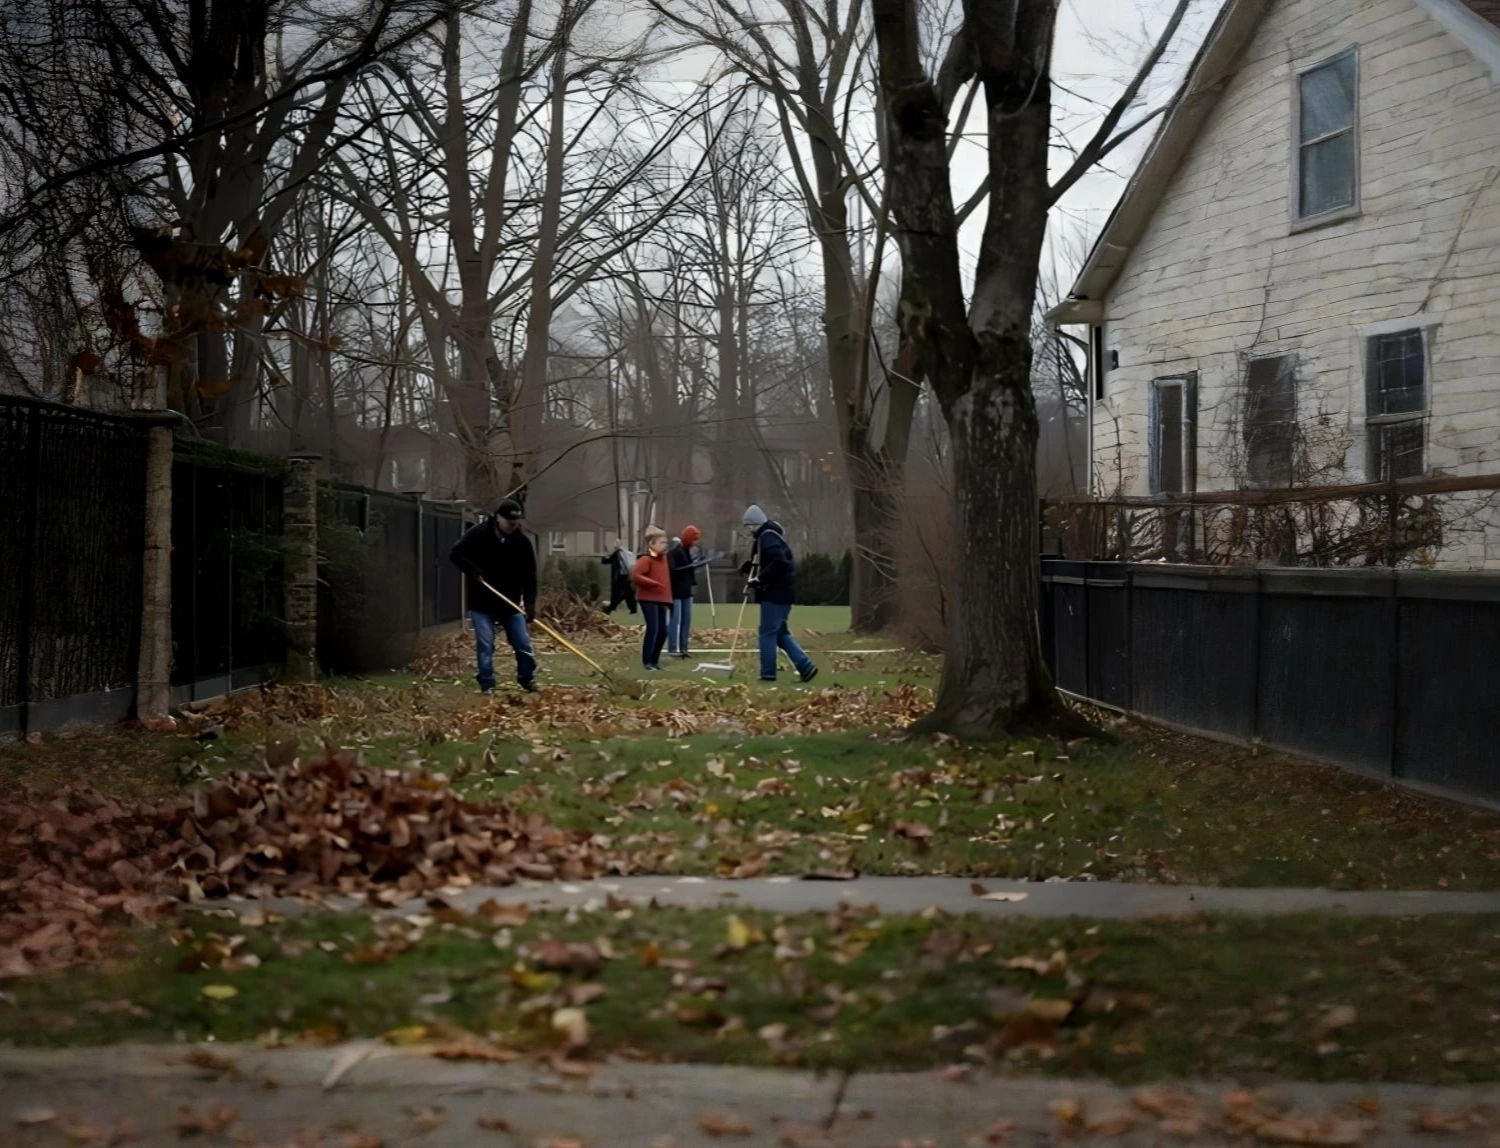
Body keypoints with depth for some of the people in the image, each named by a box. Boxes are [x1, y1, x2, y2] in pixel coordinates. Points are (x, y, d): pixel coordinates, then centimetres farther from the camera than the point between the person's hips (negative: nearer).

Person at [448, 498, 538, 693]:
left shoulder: (522, 542, -5)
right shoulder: (477, 534, -10)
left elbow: (529, 575, -6)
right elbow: (455, 554, -6)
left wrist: (530, 603, -17)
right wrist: (472, 570, -21)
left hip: (511, 603, 2)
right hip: (482, 603, -2)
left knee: (523, 643, 5)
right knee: (485, 645, -4)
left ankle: (528, 681, 20)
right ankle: (487, 686, 3)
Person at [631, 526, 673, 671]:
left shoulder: (664, 558, 14)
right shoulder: (645, 560, -12)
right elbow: (635, 575, -24)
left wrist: (668, 598, 15)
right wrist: (653, 584, -23)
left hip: (661, 599, 8)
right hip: (648, 599, -8)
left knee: (663, 630, 6)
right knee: (653, 629, -13)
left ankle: (654, 659, 18)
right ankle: (647, 662, -9)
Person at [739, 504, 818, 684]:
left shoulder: (768, 538, -14)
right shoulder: (769, 536, 18)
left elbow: (779, 563, -25)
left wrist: (760, 579, -24)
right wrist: (751, 567, 10)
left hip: (775, 593, -10)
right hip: (782, 592, 10)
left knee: (767, 632, -4)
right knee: (780, 632, 13)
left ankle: (768, 673, -1)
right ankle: (805, 666, 9)